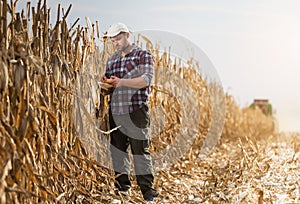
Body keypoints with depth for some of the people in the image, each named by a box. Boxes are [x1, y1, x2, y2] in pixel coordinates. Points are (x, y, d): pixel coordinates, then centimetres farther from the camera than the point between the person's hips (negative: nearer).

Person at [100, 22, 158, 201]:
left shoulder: (143, 55, 1)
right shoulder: (112, 60, 20)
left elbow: (147, 79, -13)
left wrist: (122, 81, -25)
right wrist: (105, 82, 1)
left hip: (136, 111, -6)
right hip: (115, 111, 6)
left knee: (140, 150, -4)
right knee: (118, 150, 8)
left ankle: (148, 190, 3)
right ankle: (122, 188, 19)